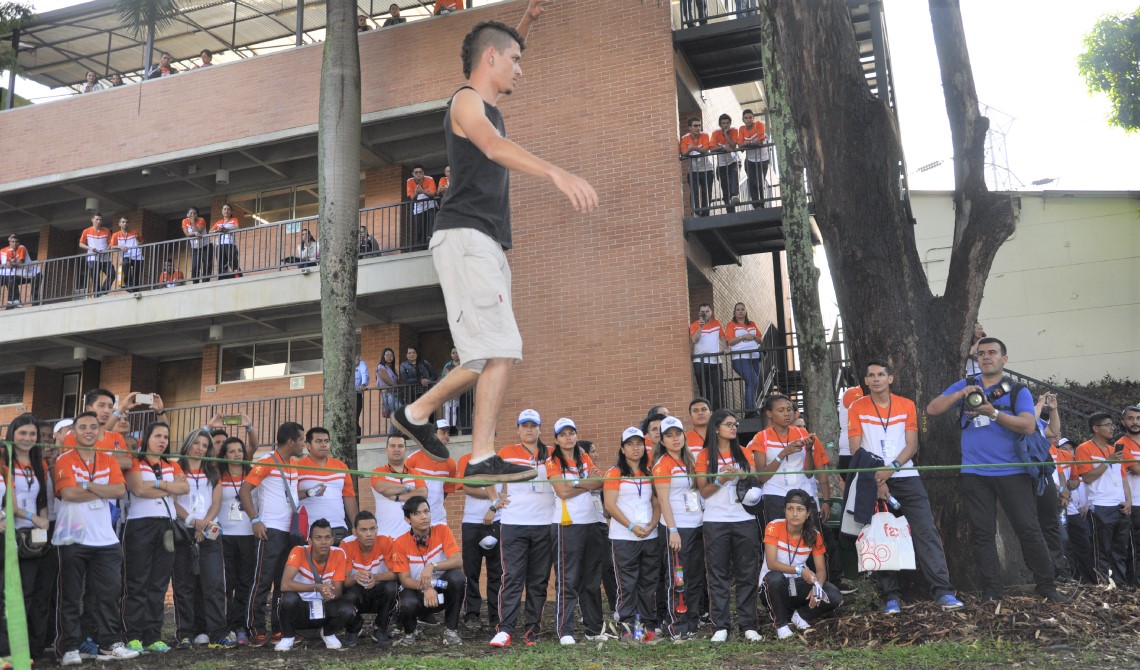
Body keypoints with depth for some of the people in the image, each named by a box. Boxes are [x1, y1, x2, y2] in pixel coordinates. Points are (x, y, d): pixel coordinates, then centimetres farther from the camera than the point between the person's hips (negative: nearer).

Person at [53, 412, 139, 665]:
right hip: (73, 538, -4)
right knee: (71, 595, 2)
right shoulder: (64, 460, -1)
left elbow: (120, 490, -4)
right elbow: (69, 493, -17)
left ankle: (110, 643, 13)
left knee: (108, 592, 6)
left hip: (105, 539, 4)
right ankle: (69, 647, 9)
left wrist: (88, 485, -13)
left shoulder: (109, 461, 11)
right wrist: (104, 491, -7)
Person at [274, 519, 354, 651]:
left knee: (347, 610, -28)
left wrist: (331, 593, -38)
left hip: (324, 608, 2)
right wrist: (317, 587, -41)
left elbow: (338, 590, -12)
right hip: (300, 608, -2)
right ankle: (288, 636, -4)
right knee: (289, 598, -34)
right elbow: (285, 584, -32)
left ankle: (328, 633, 8)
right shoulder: (299, 552, -20)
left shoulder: (339, 554, -13)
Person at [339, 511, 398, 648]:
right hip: (358, 592, 0)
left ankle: (380, 629, -4)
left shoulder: (385, 542, -19)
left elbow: (395, 573, -20)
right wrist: (355, 577, -45)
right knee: (349, 595, -33)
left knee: (391, 586, -31)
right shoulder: (347, 545, -19)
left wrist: (376, 577, -41)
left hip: (379, 593, 0)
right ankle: (353, 628, 5)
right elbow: (343, 580, -21)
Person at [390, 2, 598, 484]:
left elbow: (499, 58, 44)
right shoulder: (466, 101, -5)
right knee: (501, 350, -18)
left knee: (493, 356, 9)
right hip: (464, 237, -10)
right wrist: (558, 174, -43)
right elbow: (495, 147, -28)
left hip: (487, 245, 10)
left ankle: (416, 414, 21)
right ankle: (482, 459, -17)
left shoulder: (485, 104, 22)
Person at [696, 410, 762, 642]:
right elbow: (703, 491, 0)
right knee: (718, 575, 0)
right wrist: (721, 479, -16)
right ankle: (720, 626, 4)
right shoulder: (705, 456, 3)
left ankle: (748, 625, 6)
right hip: (715, 521, -2)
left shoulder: (743, 453, 11)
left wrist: (742, 474, -11)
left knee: (747, 573, 2)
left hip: (744, 520, 2)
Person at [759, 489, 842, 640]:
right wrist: (800, 570, -39)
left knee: (835, 598, -20)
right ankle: (781, 624, -12)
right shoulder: (774, 527, -17)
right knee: (774, 577, -39)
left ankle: (800, 616, 9)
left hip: (799, 585, 3)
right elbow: (771, 563, -26)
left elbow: (821, 570, -5)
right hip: (774, 586, -3)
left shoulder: (814, 535, -5)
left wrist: (817, 587, -27)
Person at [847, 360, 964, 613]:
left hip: (906, 477, 1)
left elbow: (912, 445, 2)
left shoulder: (907, 405, 8)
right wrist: (876, 479, -11)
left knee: (926, 532, -7)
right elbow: (856, 450, -2)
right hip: (873, 481, -1)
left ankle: (943, 591, -7)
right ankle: (891, 597, 6)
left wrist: (892, 467, -15)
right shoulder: (857, 408, 3)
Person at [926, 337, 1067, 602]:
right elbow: (932, 409, 2)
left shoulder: (1018, 391, 3)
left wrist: (993, 413, -21)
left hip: (1012, 472, -2)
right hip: (974, 474, 2)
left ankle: (1047, 586, 13)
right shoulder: (964, 386, 10)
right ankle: (991, 591, 10)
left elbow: (1028, 426, -12)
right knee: (982, 534, 4)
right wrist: (960, 394, -13)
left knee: (1029, 530, 0)